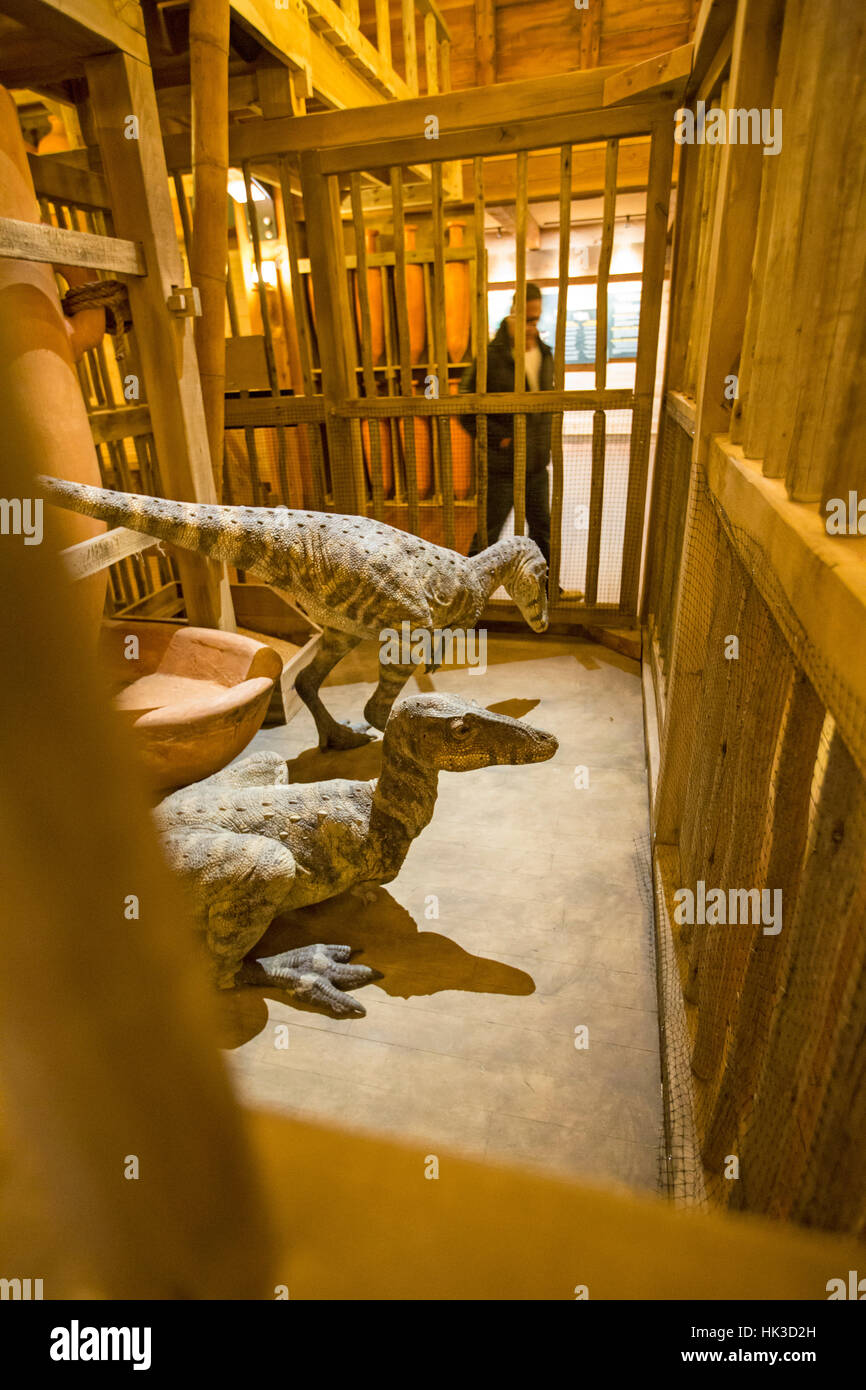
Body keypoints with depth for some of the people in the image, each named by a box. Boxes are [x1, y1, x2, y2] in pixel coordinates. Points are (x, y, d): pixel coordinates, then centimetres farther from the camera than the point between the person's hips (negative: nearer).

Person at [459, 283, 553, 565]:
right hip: (502, 468, -6)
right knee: (487, 536, 3)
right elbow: (466, 411, -14)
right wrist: (501, 439, -15)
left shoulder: (545, 356, 7)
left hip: (537, 467, 6)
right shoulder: (492, 357, -14)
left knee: (542, 530, 18)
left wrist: (545, 441, 9)